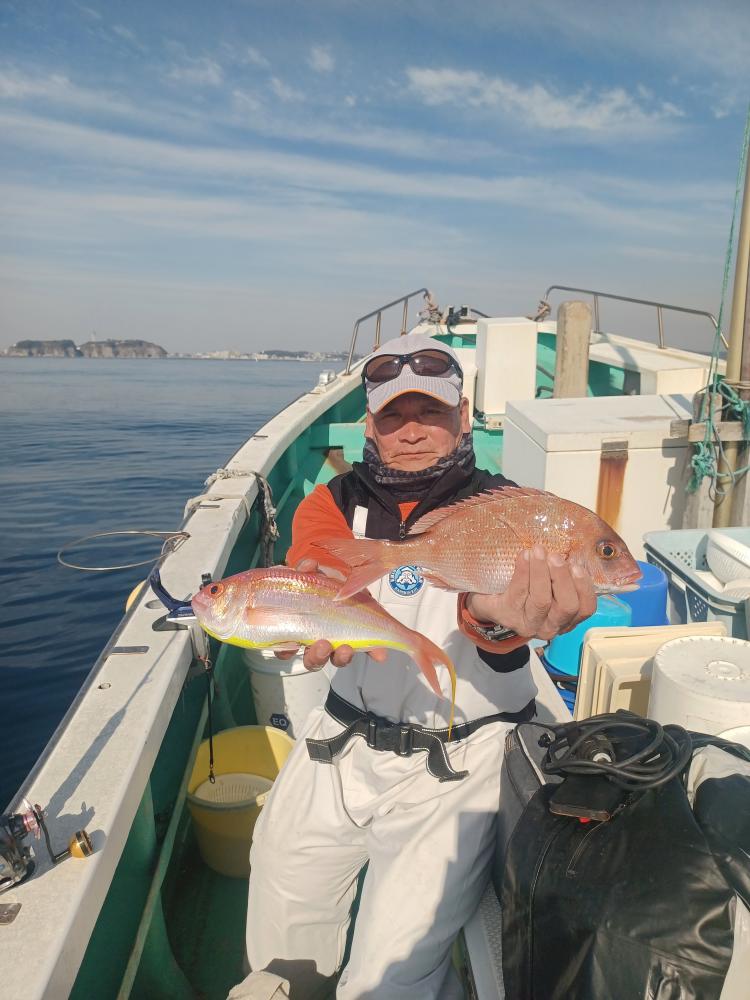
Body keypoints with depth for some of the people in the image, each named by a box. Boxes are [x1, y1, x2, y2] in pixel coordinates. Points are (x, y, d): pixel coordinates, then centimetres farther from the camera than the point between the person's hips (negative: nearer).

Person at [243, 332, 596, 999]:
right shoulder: (335, 502, 1)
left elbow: (500, 574, -28)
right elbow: (317, 557, -21)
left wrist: (492, 615, -53)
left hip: (459, 761, -2)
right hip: (344, 739, 3)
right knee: (279, 936, 12)